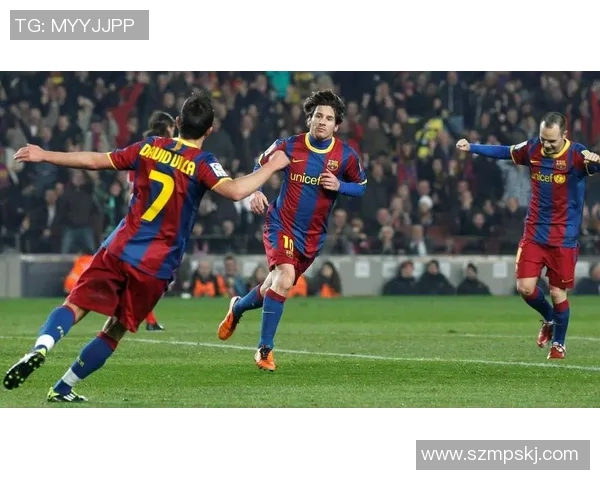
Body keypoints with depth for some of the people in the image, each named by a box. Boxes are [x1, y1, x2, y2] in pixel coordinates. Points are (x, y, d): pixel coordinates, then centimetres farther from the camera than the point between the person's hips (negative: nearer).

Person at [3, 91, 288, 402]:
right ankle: (62, 389, 10)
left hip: (120, 248, 2)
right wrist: (272, 167, -11)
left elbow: (94, 161, 10)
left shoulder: (149, 147, 5)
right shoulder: (202, 164, -7)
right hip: (156, 266, -2)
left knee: (75, 305, -2)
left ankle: (41, 348, -32)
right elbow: (235, 190, -24)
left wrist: (44, 156, 20)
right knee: (115, 331, 11)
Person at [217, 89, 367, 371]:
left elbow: (361, 187, 7)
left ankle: (238, 308, 50)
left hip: (313, 237, 3)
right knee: (284, 279, -26)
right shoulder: (288, 146, -8)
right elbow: (260, 166, 8)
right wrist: (256, 192, -10)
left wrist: (339, 186, -14)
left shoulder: (346, 156, -6)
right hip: (281, 225, -3)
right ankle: (265, 349, -15)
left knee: (274, 287, 14)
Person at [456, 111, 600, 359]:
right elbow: (505, 151, 15)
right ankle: (549, 319, 27)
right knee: (525, 288, -4)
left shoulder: (575, 154, -14)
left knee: (557, 292, 1)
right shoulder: (533, 148, -1)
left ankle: (558, 344, 23)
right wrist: (471, 147, 14)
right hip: (534, 233, 4)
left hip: (564, 237, -4)